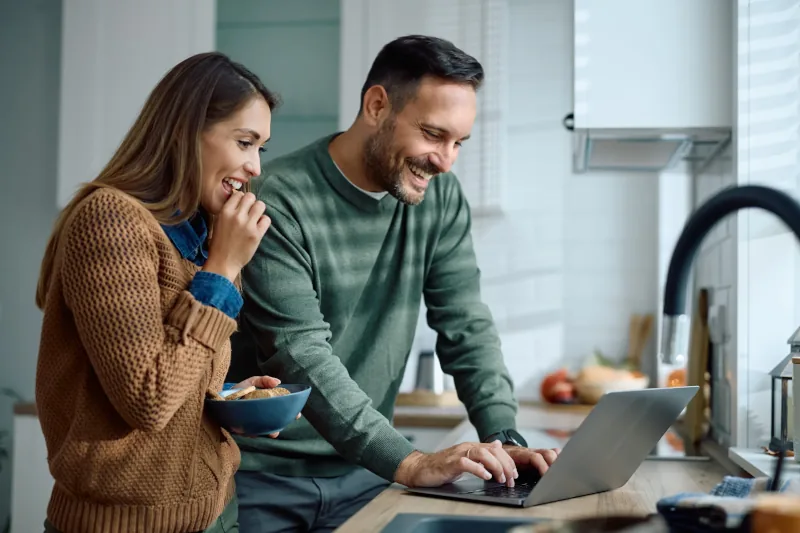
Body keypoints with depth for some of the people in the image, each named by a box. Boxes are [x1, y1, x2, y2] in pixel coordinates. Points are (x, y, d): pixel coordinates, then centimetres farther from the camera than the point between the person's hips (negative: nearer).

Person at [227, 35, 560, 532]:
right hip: (262, 477, -4)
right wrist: (408, 462, -32)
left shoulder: (440, 198, 0)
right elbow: (301, 355, -25)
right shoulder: (281, 201, -18)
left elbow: (466, 328, -1)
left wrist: (504, 439, -15)